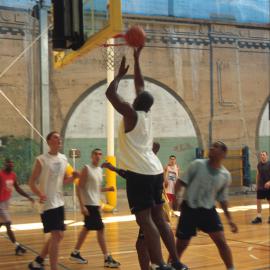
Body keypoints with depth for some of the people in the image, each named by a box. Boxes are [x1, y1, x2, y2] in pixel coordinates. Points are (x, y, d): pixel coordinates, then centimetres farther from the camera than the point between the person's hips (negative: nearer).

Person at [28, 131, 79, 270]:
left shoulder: (63, 159, 9)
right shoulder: (41, 160, -10)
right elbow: (32, 181, -10)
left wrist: (73, 177, -4)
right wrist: (40, 194, -27)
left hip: (59, 202, 8)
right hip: (48, 203, -8)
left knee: (59, 235, 14)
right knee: (56, 235, -11)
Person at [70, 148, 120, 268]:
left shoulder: (100, 170, 13)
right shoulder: (87, 169, -12)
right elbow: (79, 188, -15)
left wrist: (107, 189, 5)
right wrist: (82, 206, -21)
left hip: (95, 204, 9)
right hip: (89, 204, -9)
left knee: (87, 228, 16)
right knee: (100, 229, -9)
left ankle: (75, 253, 29)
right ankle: (107, 259, -4)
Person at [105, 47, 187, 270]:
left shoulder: (131, 114, -6)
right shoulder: (147, 113, 13)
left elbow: (110, 93, -5)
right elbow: (140, 86, 25)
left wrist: (120, 74, 9)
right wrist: (136, 59, 29)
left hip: (139, 173, -8)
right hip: (155, 171, 8)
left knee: (145, 220, -8)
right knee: (158, 217, 13)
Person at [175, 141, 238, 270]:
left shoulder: (225, 175, -1)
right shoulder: (198, 164, -9)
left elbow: (222, 198, 11)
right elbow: (181, 182, -6)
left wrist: (229, 217, 11)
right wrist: (178, 196, -24)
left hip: (208, 210, 2)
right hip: (189, 209, -2)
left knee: (221, 242, -6)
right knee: (181, 245, 3)